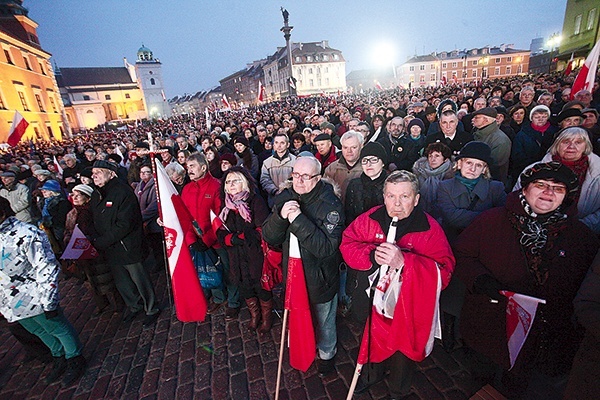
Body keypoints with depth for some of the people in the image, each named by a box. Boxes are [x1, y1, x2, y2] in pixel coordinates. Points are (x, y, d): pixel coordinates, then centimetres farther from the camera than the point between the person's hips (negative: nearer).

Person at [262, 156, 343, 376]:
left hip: (320, 278, -4)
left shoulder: (330, 205, -23)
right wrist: (280, 216, -30)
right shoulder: (285, 198, -8)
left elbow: (327, 247, -31)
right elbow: (269, 238, -11)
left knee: (323, 321, 21)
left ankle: (327, 354, 52)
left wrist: (299, 220, -38)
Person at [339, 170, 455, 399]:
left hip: (407, 308, -2)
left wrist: (404, 261, -40)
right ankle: (372, 373, 64)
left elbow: (443, 272, -26)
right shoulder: (370, 219, -12)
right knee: (373, 340, 29)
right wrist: (372, 255, -30)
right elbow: (347, 244, -11)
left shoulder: (430, 229, -19)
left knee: (402, 350, 25)